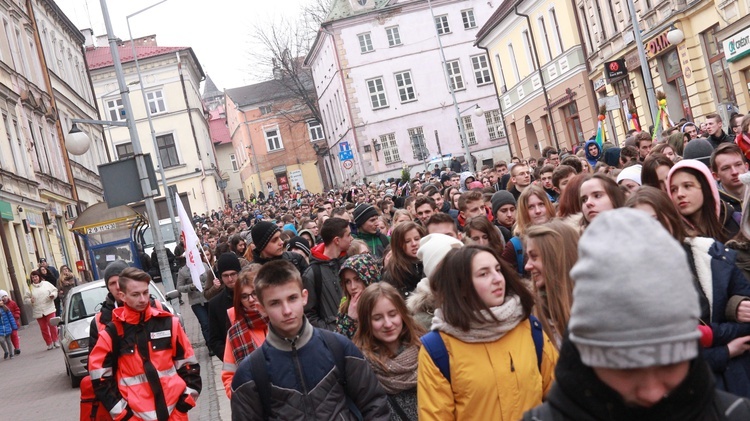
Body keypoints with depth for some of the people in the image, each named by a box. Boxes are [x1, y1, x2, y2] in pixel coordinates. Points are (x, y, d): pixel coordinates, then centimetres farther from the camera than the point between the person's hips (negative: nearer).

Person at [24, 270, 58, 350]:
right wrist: (30, 300, -12)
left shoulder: (46, 284, 3)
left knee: (52, 325, -7)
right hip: (38, 312, 2)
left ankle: (55, 341, 4)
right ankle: (49, 343, 13)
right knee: (43, 328, 5)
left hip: (49, 309, -2)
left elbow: (54, 290, 10)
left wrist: (53, 295, -11)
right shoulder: (30, 288, 5)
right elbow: (25, 298, 8)